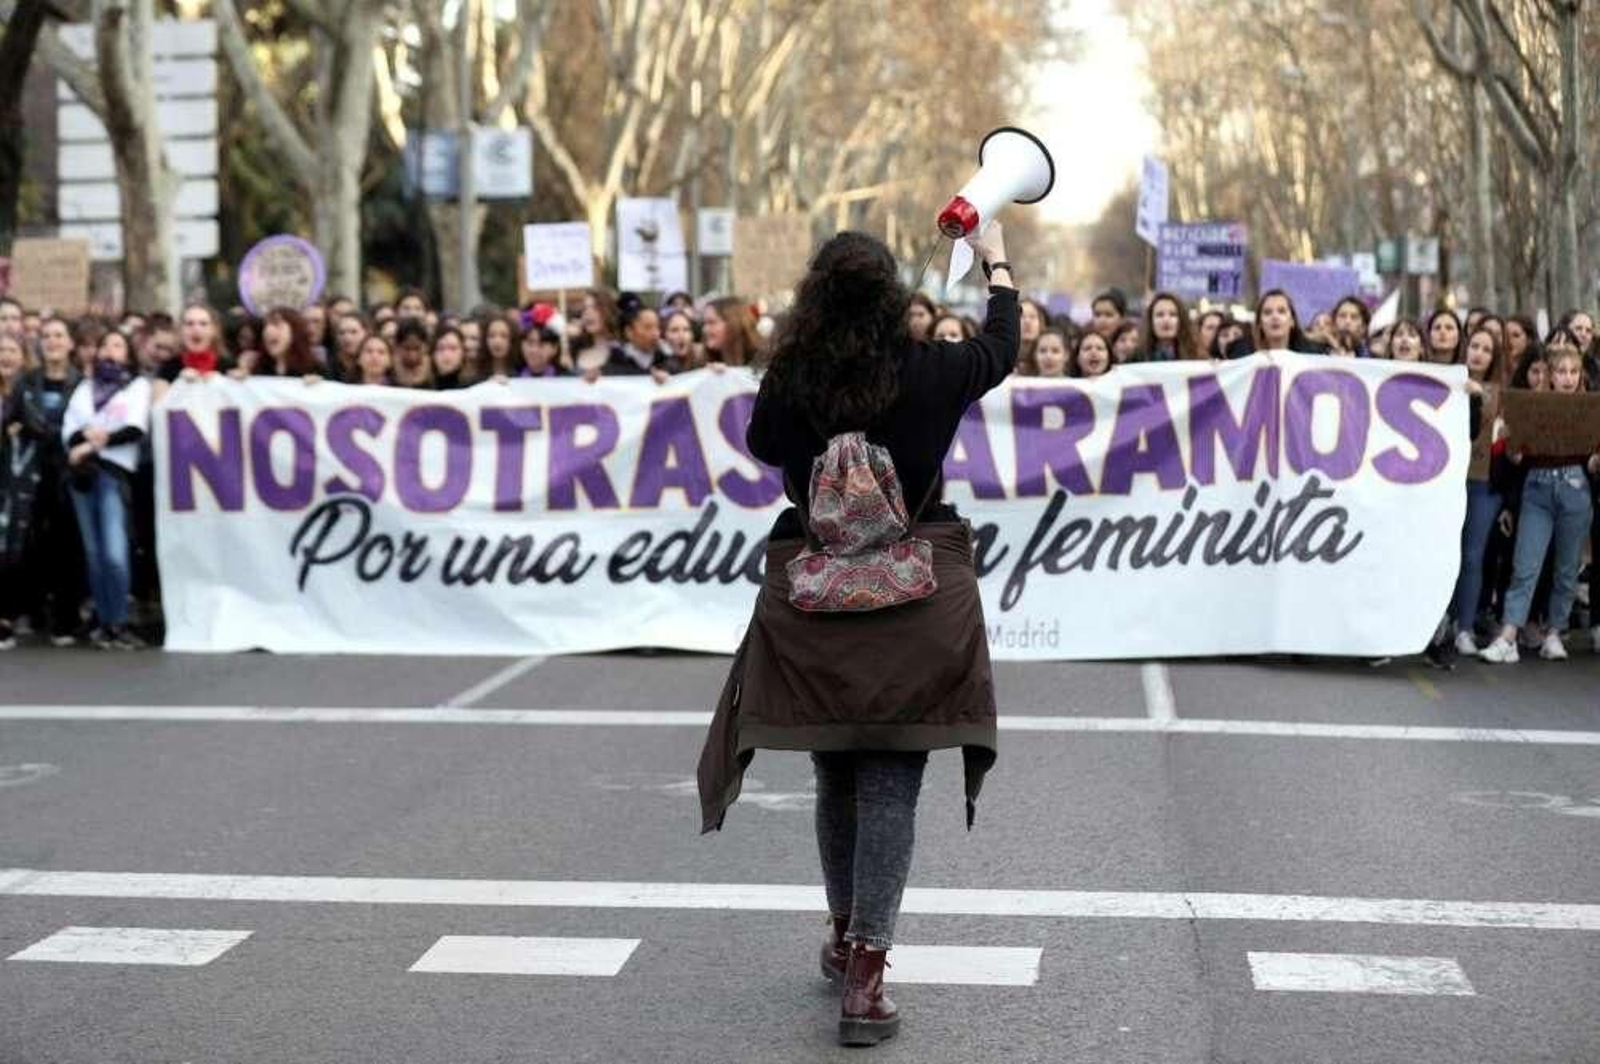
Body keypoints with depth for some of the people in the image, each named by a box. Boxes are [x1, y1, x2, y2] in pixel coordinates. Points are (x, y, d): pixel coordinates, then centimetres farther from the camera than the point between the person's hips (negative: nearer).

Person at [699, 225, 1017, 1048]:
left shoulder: (788, 382, -6)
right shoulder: (928, 372, -7)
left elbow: (761, 446, 15)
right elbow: (1001, 348, 16)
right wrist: (996, 263, 30)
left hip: (814, 605, 2)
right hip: (916, 606, -2)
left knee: (837, 777, 18)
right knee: (891, 786, -1)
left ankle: (845, 939, 35)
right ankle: (865, 977, -7)